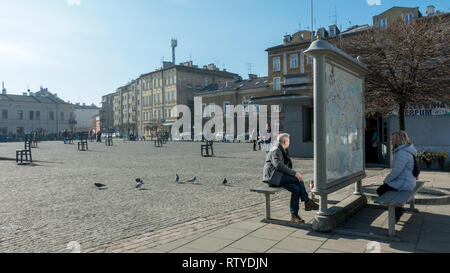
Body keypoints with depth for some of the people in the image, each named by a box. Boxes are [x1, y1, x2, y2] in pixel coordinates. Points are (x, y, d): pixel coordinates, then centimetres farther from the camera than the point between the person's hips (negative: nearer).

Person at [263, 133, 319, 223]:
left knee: (296, 189, -14)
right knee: (298, 179, -21)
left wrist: (294, 174, 7)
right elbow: (279, 165, -25)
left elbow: (285, 166, 26)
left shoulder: (283, 151, 22)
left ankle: (294, 215, -13)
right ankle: (307, 202, -9)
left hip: (278, 178, 9)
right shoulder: (275, 151, -9)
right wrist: (294, 173, -27)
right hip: (273, 176, -9)